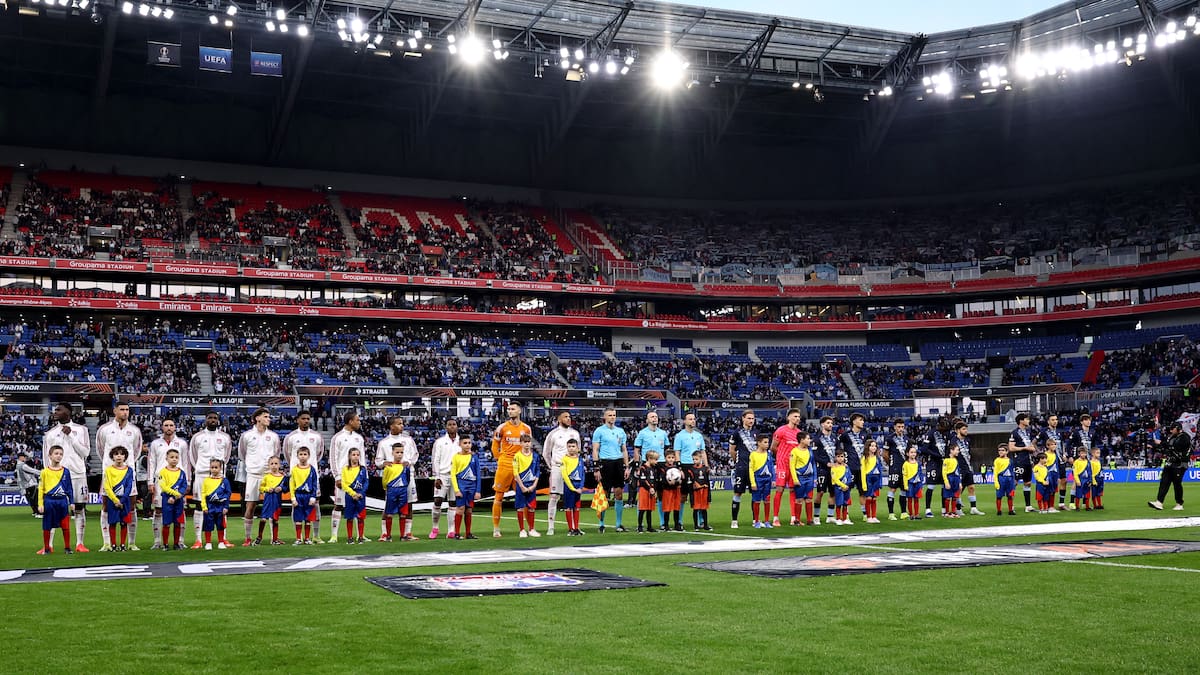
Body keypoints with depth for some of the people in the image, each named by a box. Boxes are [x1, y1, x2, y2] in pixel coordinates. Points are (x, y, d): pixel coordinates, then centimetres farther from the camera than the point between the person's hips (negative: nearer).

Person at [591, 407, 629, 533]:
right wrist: (597, 469, -10)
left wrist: (627, 467, 10)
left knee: (619, 493, 4)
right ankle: (601, 524, 7)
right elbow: (595, 450, -3)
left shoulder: (620, 431, 14)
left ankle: (618, 524, 13)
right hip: (605, 463, -4)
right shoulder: (599, 431, -1)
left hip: (618, 463, 5)